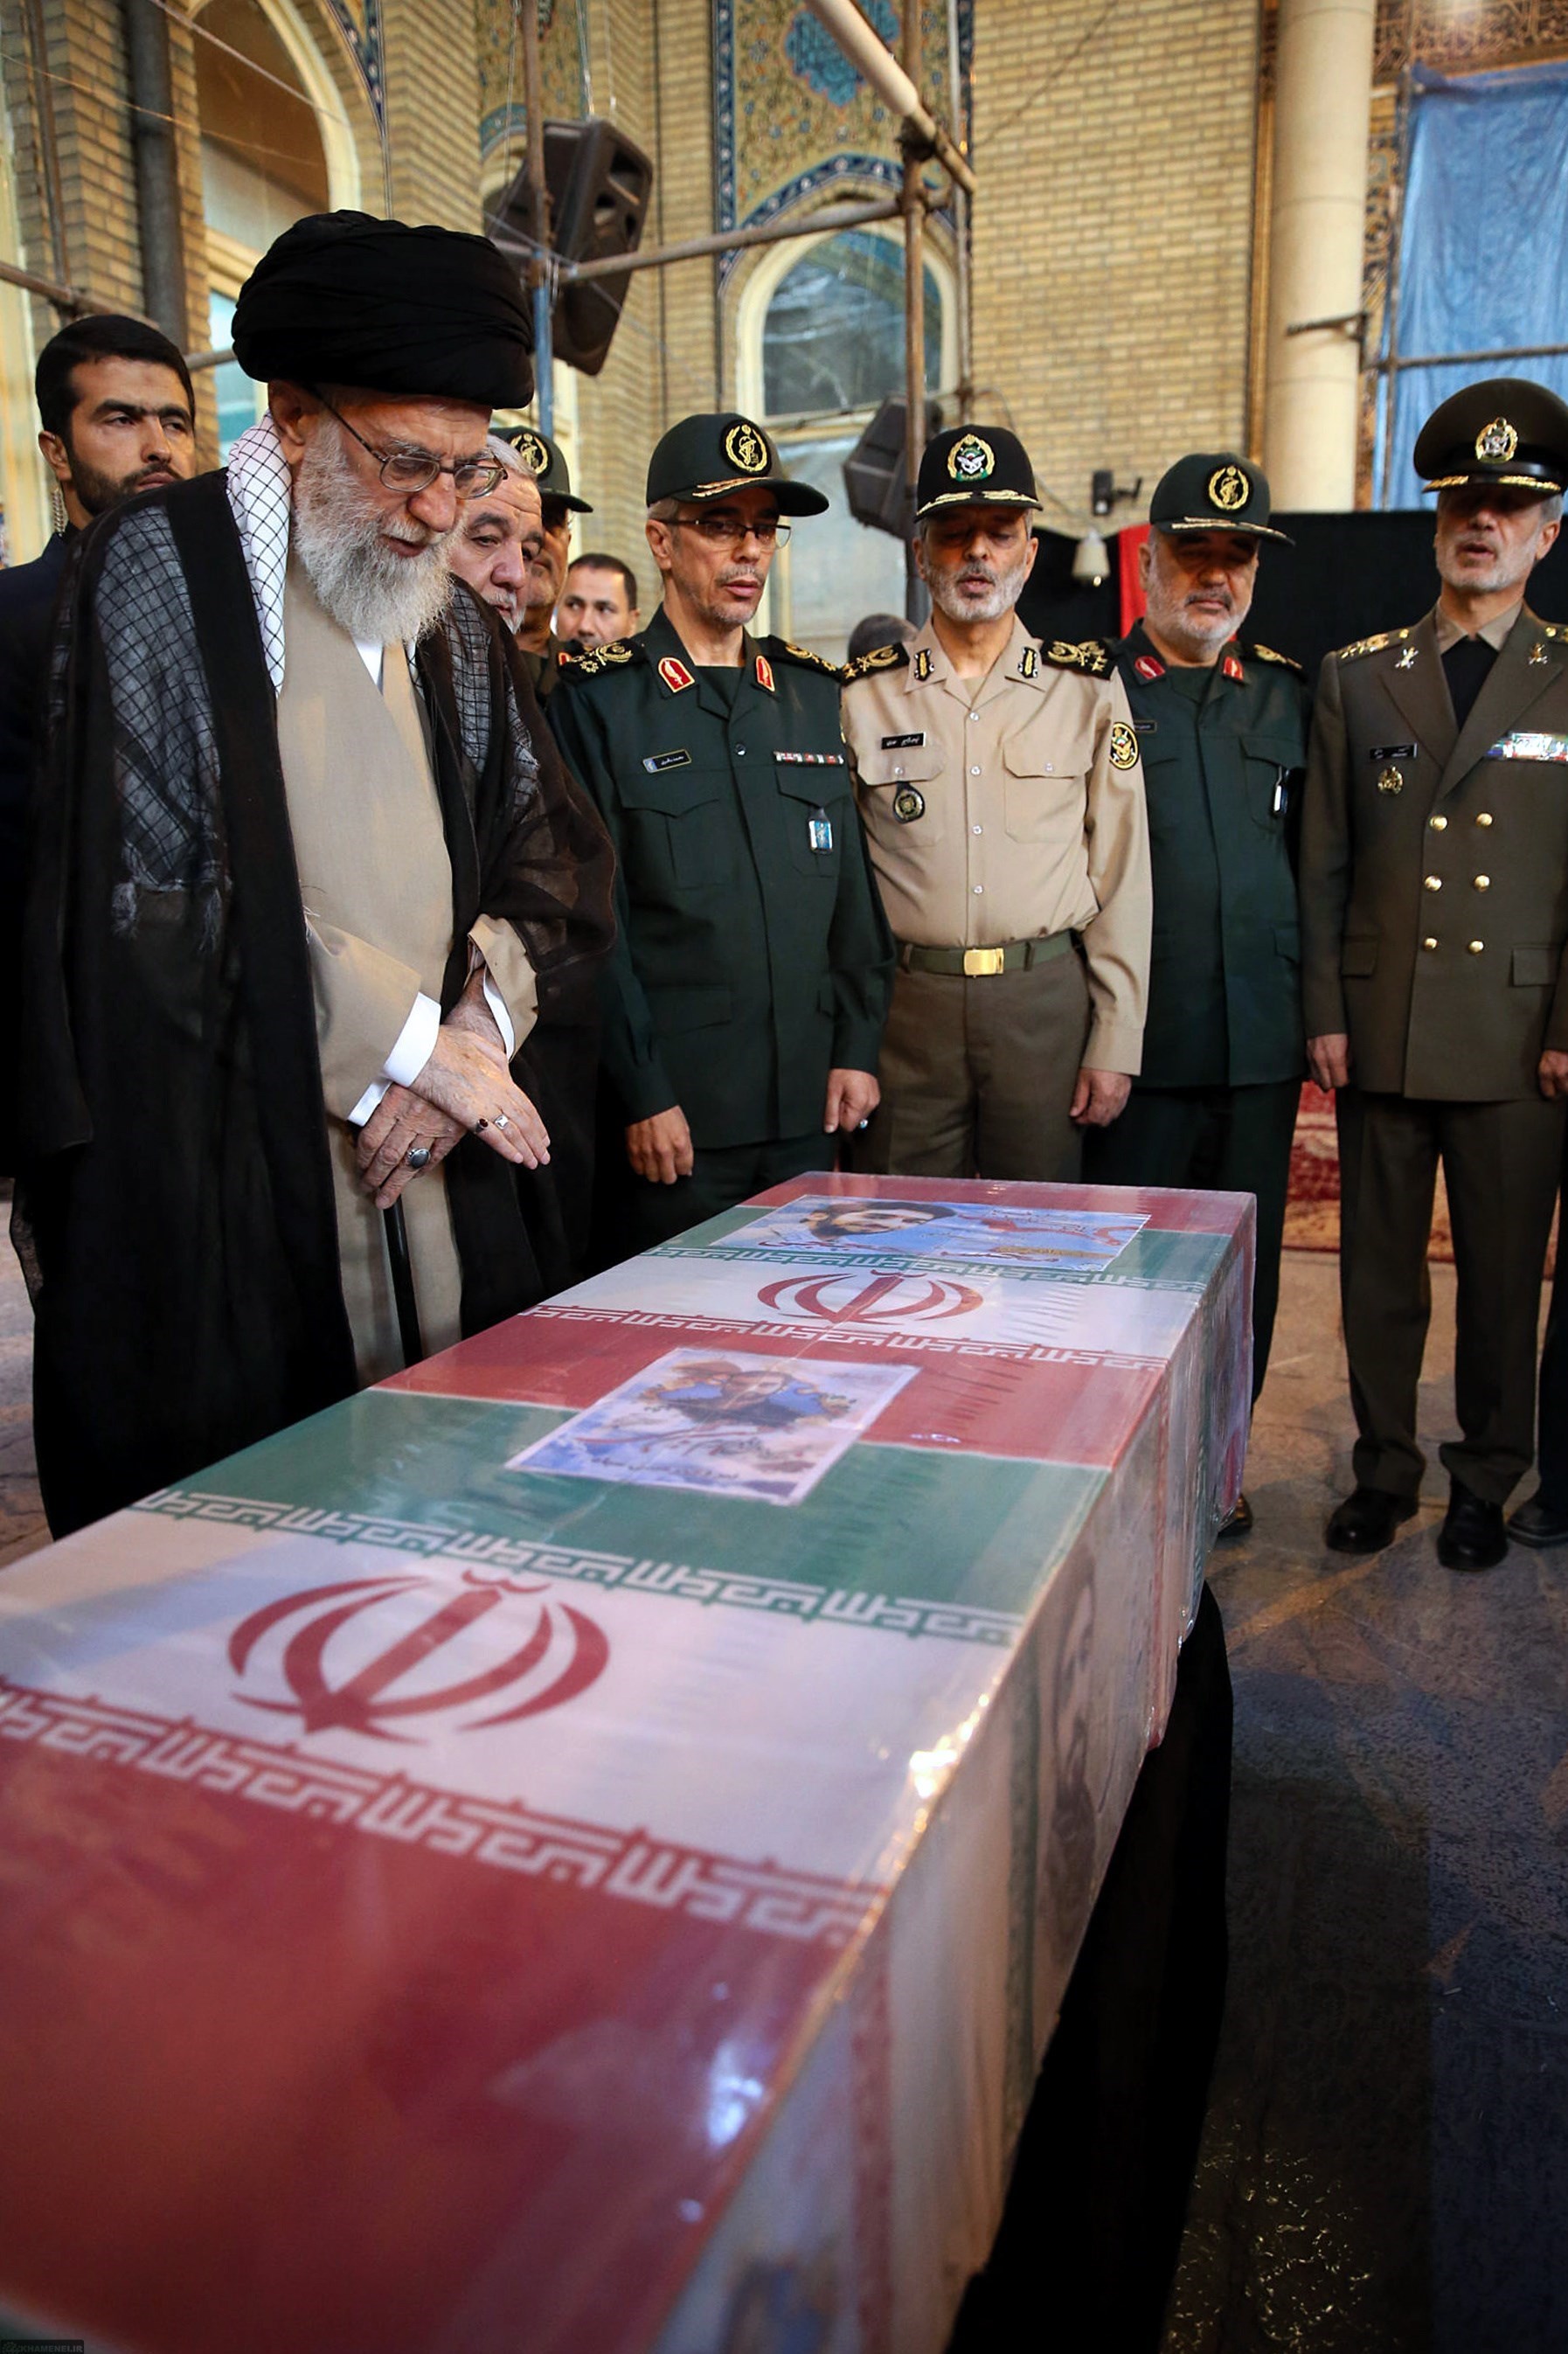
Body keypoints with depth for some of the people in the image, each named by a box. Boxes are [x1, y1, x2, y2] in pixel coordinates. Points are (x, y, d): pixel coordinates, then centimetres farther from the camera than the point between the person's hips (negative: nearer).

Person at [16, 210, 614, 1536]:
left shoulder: (457, 629, 16)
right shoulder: (159, 571, -4)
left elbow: (556, 860, 13)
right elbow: (159, 889, -14)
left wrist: (476, 1027, -7)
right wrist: (419, 1041, -11)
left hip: (433, 1193, 5)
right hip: (210, 1208, -5)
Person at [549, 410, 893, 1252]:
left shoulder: (816, 694, 13)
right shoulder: (597, 699, -2)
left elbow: (854, 887, 13)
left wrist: (856, 1048, 6)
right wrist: (640, 1095, -11)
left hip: (809, 1112, 5)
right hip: (672, 1117, -4)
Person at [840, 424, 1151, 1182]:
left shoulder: (1090, 689, 7)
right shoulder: (862, 695, 6)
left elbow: (1121, 882, 5)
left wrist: (1114, 1047, 0)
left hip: (1048, 1004, 1)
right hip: (904, 1007, 0)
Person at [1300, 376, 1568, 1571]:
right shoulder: (1358, 675, 9)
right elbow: (1324, 862, 7)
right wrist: (1323, 1012, 2)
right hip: (1380, 1028, 2)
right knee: (1379, 1268, 9)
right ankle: (1384, 1470, 25)